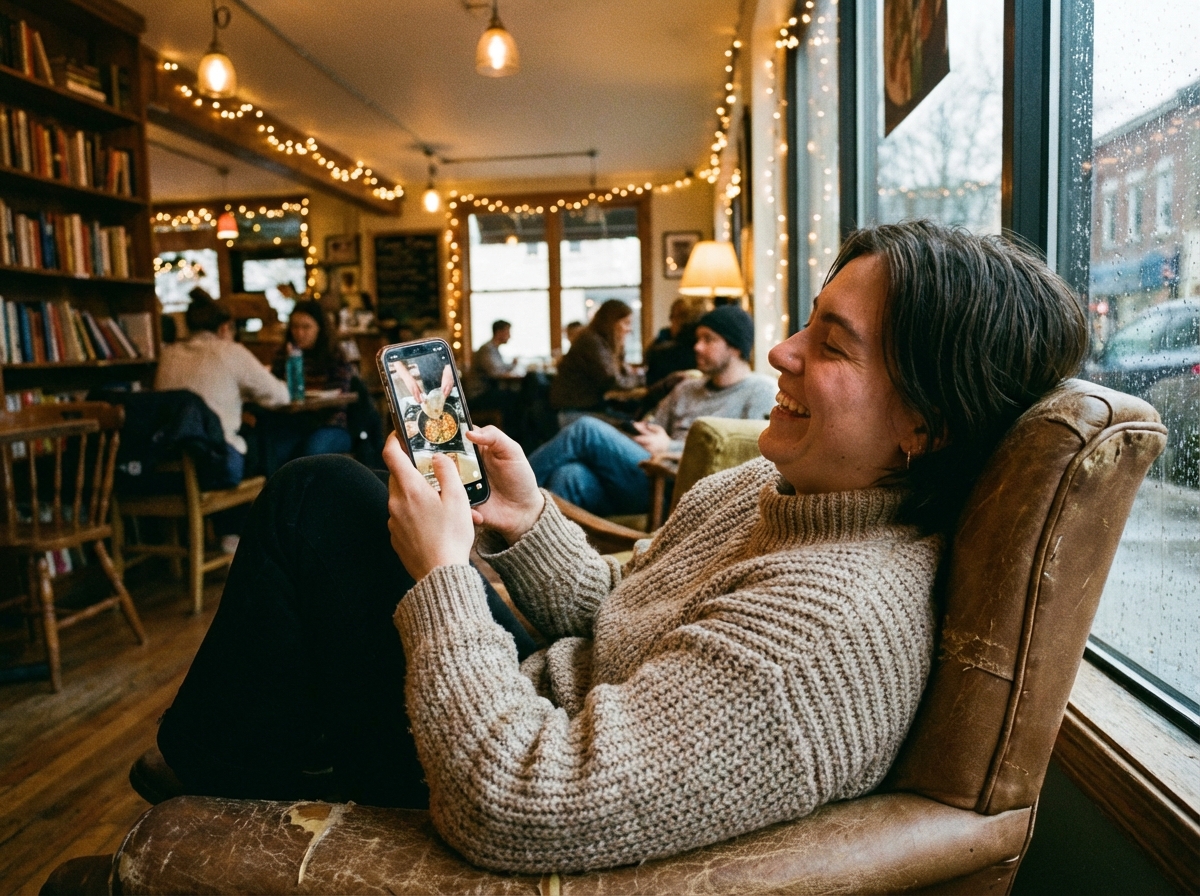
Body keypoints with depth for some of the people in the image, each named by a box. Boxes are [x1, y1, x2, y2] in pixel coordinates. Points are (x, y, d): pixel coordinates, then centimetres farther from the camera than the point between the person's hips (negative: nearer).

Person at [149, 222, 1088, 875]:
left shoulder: (836, 621, -35)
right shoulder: (773, 485, -6)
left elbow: (521, 811, -36)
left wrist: (440, 575, -26)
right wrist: (528, 523, -10)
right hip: (548, 697, 8)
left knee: (317, 503, -5)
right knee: (322, 487, 10)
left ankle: (219, 780, 26)